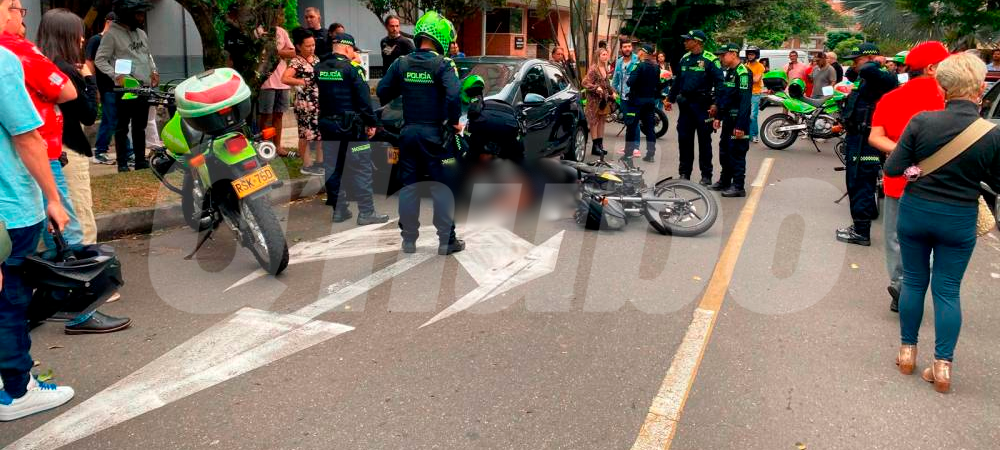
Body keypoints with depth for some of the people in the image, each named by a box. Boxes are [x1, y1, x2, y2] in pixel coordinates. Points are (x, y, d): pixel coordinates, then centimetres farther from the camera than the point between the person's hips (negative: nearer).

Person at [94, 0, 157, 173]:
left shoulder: (141, 33, 15)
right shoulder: (112, 33, -7)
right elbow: (100, 59, -9)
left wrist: (154, 71, 7)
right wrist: (116, 75, -21)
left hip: (144, 87, 6)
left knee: (140, 127, 12)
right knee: (122, 127, 1)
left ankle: (141, 160, 18)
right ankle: (122, 163, 5)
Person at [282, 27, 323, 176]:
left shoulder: (316, 58, 9)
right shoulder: (297, 62, -15)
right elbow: (284, 79, -29)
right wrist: (303, 82, -21)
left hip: (320, 103, 8)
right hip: (306, 104, -8)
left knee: (322, 132, 13)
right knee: (306, 134, 1)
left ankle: (320, 162, 25)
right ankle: (307, 165, 9)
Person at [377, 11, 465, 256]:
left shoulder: (401, 63, 3)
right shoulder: (443, 65, -10)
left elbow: (382, 93, 2)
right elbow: (453, 94, -23)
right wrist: (454, 122, -11)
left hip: (408, 132, 4)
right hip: (434, 133, -4)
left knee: (408, 187, 12)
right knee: (442, 188, 4)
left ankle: (408, 240, 18)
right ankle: (446, 241, 8)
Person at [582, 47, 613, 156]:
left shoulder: (605, 69, 12)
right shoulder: (593, 68, -12)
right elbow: (585, 83, -17)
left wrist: (611, 94, 14)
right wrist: (596, 88, -25)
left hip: (604, 98, 8)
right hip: (594, 99, -8)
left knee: (602, 121, 10)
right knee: (594, 122, -2)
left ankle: (600, 145, 16)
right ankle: (595, 146, 1)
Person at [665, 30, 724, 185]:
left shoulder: (710, 60, -9)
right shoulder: (685, 59, 11)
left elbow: (719, 83, -12)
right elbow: (677, 80, 19)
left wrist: (715, 104, -19)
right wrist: (670, 99, 17)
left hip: (702, 105, -6)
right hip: (686, 104, 6)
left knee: (704, 140, 1)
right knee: (684, 139, 8)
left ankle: (706, 175, 9)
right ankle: (684, 173, 17)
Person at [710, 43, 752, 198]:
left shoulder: (743, 73, -15)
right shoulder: (728, 72, 15)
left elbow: (745, 101, -21)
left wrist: (740, 125, -25)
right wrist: (718, 117, 18)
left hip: (738, 120, -10)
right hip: (728, 119, 10)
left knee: (737, 154, -6)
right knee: (724, 151, 16)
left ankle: (738, 187, 0)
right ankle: (725, 181, 28)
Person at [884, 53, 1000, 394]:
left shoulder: (922, 122, -15)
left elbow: (893, 168, -11)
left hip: (915, 212, 0)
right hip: (960, 221, 0)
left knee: (914, 281, 15)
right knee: (947, 290, 9)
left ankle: (907, 352, 24)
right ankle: (943, 365, 11)